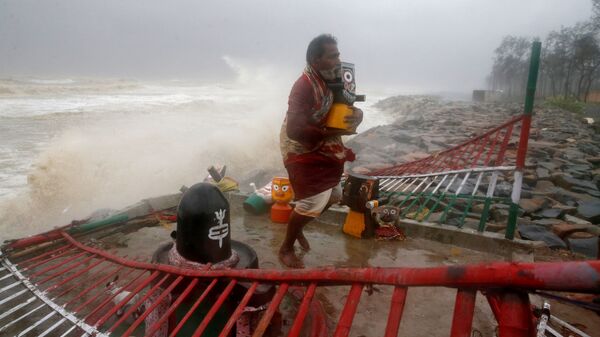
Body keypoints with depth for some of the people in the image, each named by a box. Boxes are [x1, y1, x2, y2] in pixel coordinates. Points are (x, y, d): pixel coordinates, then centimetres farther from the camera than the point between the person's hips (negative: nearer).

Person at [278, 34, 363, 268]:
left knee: (332, 195, 17)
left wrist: (356, 114, -14)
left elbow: (345, 105, 12)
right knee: (312, 202, -8)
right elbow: (295, 130, -33)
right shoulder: (304, 86, -25)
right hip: (302, 152, -9)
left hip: (322, 149, 9)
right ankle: (286, 249, 14)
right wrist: (333, 132, -28)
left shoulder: (330, 80, 1)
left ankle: (297, 228, 38)